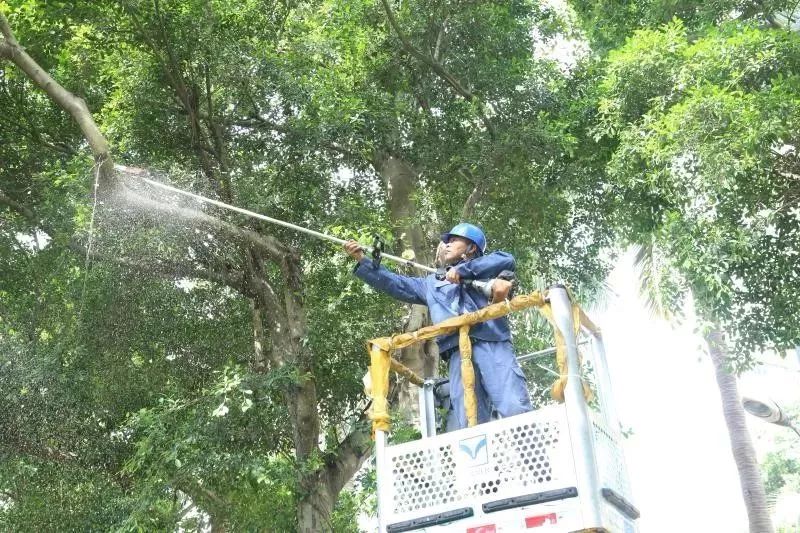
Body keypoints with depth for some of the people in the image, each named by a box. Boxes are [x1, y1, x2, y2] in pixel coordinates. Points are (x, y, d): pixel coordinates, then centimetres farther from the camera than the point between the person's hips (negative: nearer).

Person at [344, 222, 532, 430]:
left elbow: (507, 260, -1)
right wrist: (362, 260, 20)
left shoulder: (485, 269, 20)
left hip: (491, 343, -3)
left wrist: (464, 269, -5)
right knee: (466, 422, -11)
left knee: (516, 410, -18)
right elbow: (395, 284, 27)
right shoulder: (433, 284, 32)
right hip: (458, 352, 3)